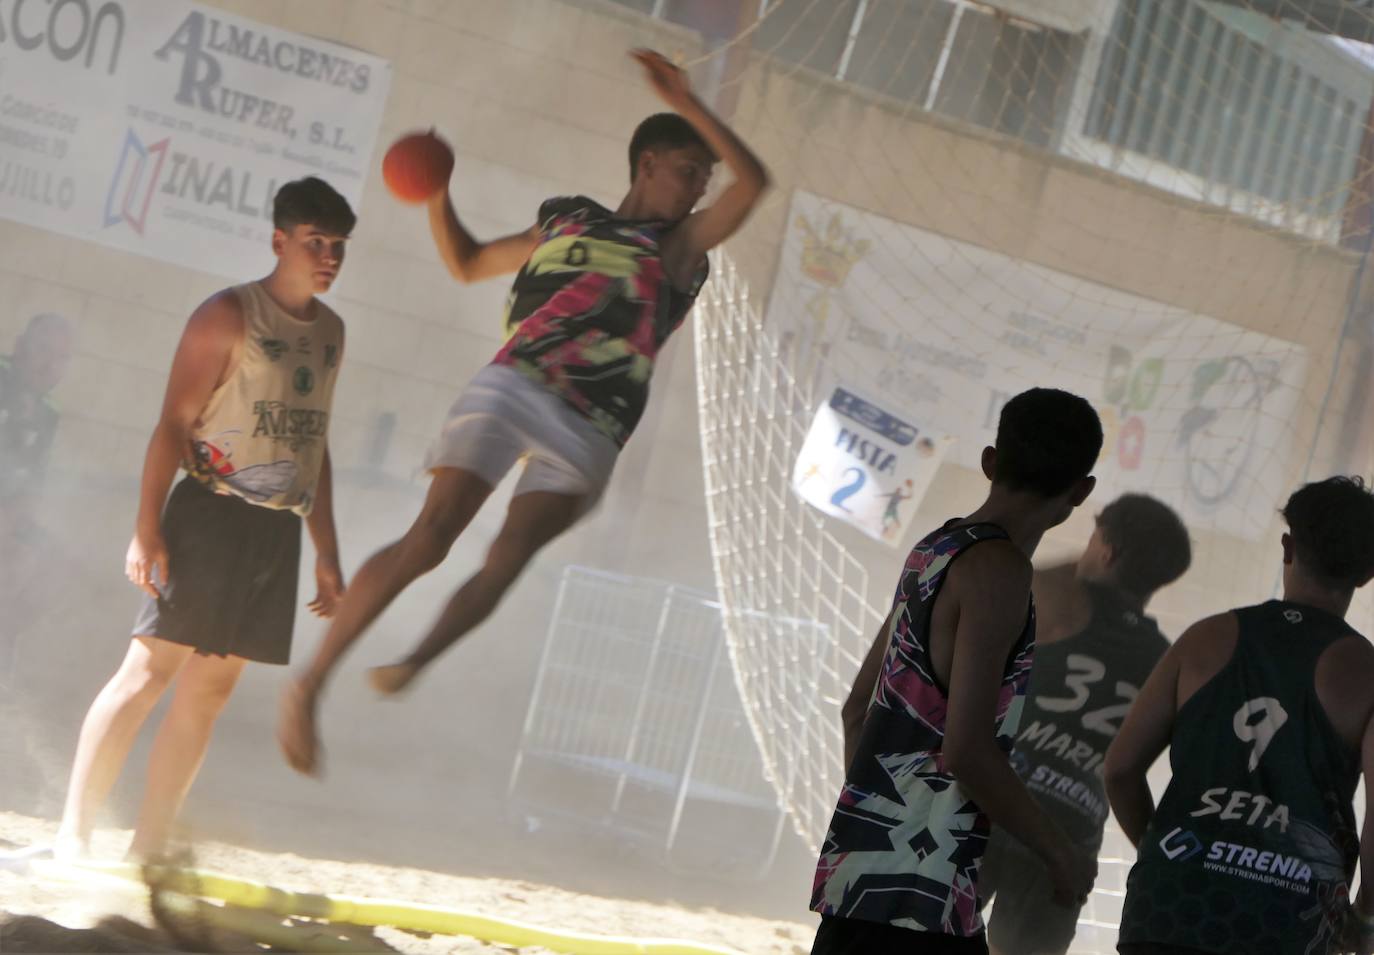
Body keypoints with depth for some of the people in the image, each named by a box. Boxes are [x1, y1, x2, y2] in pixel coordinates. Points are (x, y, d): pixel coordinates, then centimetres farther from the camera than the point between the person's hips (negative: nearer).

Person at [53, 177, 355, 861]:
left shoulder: (330, 331, 15)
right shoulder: (230, 315, -6)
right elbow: (173, 423, -11)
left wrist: (327, 553, 20)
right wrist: (147, 527, -19)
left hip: (279, 529, 7)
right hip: (213, 513, -7)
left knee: (211, 687, 4)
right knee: (151, 667, -11)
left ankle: (148, 847, 6)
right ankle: (74, 832, -9)